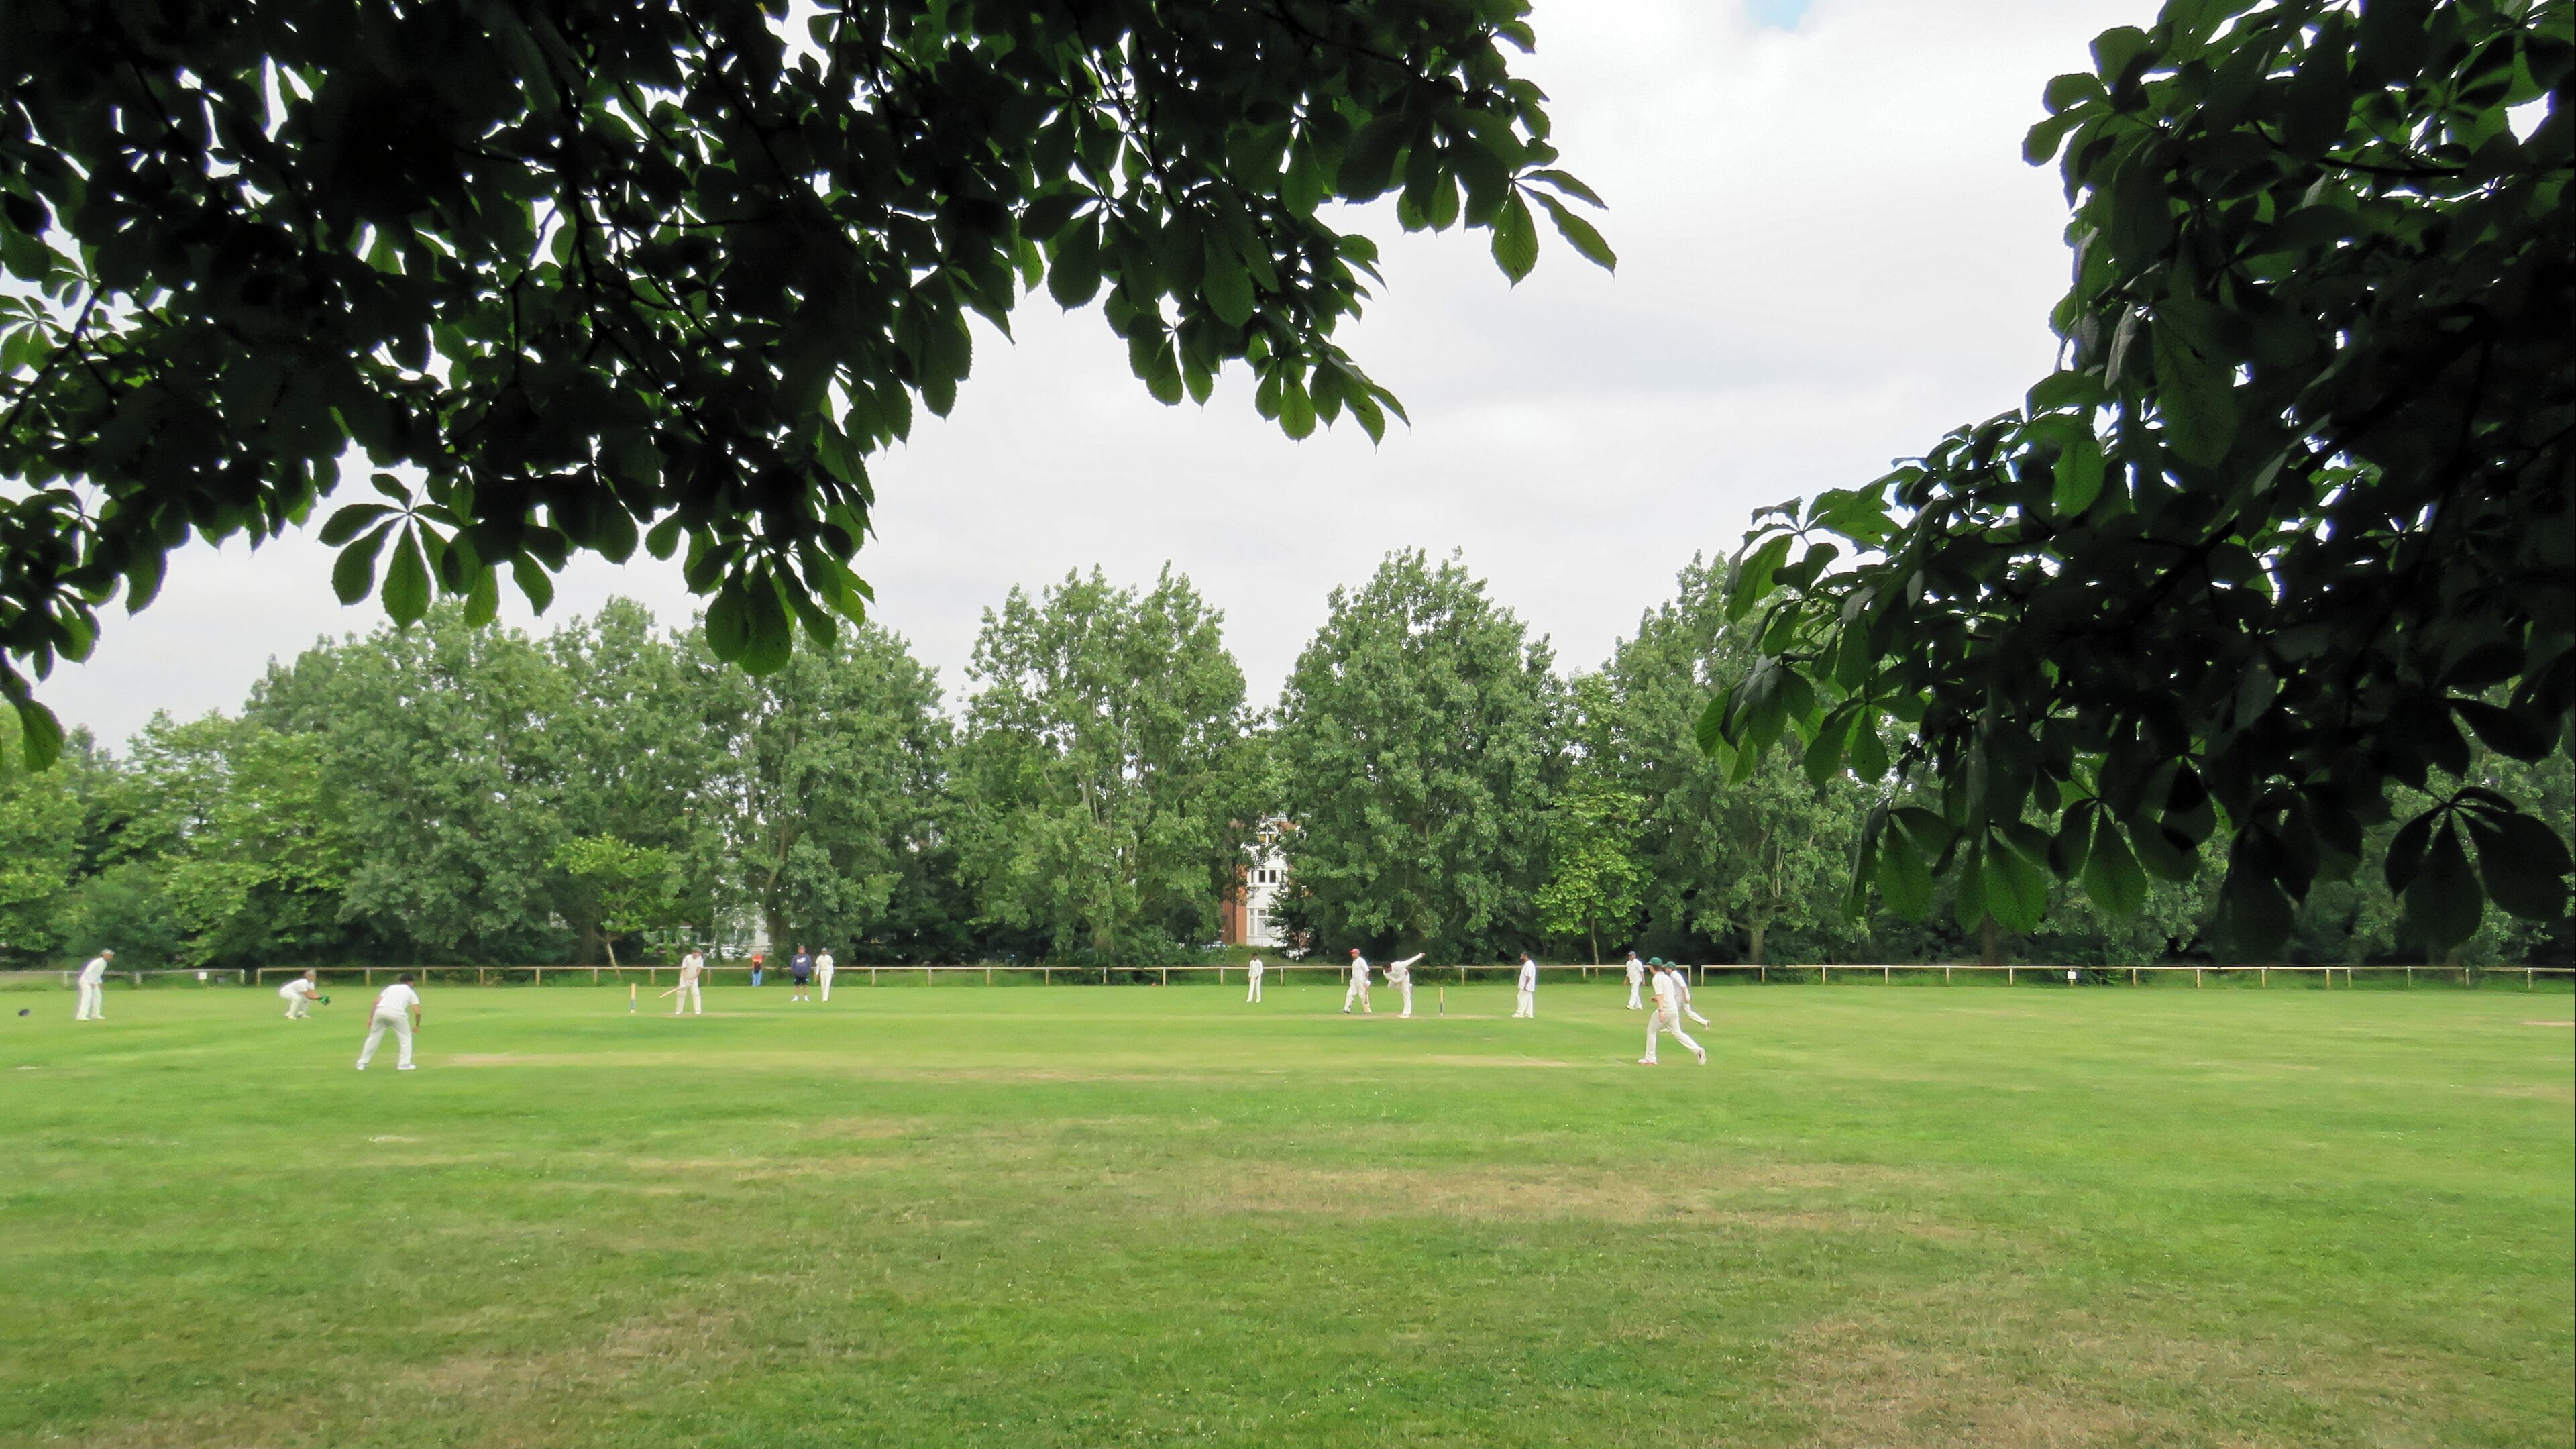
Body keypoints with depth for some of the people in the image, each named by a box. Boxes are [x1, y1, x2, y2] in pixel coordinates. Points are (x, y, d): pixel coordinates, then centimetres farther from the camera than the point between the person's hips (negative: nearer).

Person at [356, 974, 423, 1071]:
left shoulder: (390, 988, 31)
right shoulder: (411, 992, 24)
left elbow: (376, 1002, 15)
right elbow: (417, 1012, 13)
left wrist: (370, 1017, 13)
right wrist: (417, 1025, 27)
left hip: (380, 1011, 3)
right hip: (397, 1012, -3)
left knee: (373, 1037, 18)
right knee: (405, 1037, 15)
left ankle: (362, 1064, 20)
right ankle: (404, 1064, 11)